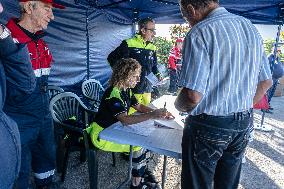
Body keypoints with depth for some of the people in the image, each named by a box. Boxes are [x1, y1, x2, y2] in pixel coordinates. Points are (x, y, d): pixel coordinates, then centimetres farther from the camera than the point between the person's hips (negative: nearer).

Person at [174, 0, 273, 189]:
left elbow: (193, 96, -25)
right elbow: (265, 82, 10)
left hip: (208, 126, -7)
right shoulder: (251, 27, 6)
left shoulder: (200, 33, -18)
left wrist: (178, 105, -4)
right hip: (244, 124, 8)